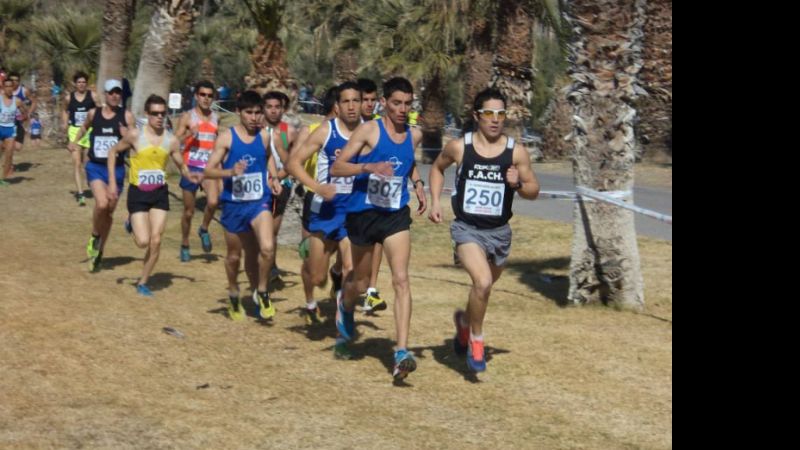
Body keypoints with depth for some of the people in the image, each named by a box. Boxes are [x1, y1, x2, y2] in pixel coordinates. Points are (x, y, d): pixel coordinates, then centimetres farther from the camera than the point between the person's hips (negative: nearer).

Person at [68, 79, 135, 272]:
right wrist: (75, 141, 11)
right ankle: (95, 237, 3)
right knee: (101, 204, -25)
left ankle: (99, 252, 28)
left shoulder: (126, 116, -4)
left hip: (116, 169, 1)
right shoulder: (94, 113, 2)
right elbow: (85, 127, 25)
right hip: (95, 167, -1)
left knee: (109, 211, 10)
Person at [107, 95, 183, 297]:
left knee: (156, 241, -2)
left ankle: (143, 282, 14)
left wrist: (190, 175, -15)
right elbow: (113, 152, 4)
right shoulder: (135, 135, -9)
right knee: (143, 241, -10)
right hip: (138, 193, -3)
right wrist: (112, 181, -3)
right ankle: (133, 225, 27)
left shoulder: (171, 140, -2)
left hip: (160, 193, 3)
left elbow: (181, 166, 8)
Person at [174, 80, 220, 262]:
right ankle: (185, 245, 27)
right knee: (189, 211, 8)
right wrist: (188, 134, -25)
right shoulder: (187, 117, -1)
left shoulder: (216, 118, 11)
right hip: (191, 168, -2)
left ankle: (204, 230, 4)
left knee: (213, 202, -24)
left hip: (209, 168, 2)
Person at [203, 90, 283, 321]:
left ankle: (262, 293, 0)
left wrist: (274, 177, 7)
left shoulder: (264, 136, 1)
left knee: (267, 248, -22)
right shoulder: (226, 137, -8)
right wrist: (231, 171, -26)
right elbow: (209, 171, -9)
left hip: (260, 201, 1)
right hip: (234, 204, -1)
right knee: (234, 255, 15)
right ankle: (234, 296, 41)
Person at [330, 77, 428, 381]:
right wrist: (369, 167, -31)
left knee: (401, 279, -15)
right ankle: (344, 309, 52)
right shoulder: (369, 131, -10)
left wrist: (417, 185, 10)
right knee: (360, 283, 14)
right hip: (363, 213, -2)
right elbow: (337, 167, -15)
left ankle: (402, 353, -20)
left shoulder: (414, 136, 5)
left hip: (396, 215, 2)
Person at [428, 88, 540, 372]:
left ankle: (464, 320, 53)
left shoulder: (516, 152, -5)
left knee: (485, 286, 20)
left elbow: (534, 191, 3)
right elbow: (437, 168, 14)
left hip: (499, 232, 3)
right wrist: (435, 201, 3)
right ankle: (476, 338, -2)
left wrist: (518, 184, -19)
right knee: (483, 281, -25)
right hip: (467, 228, -3)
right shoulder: (459, 147, -6)